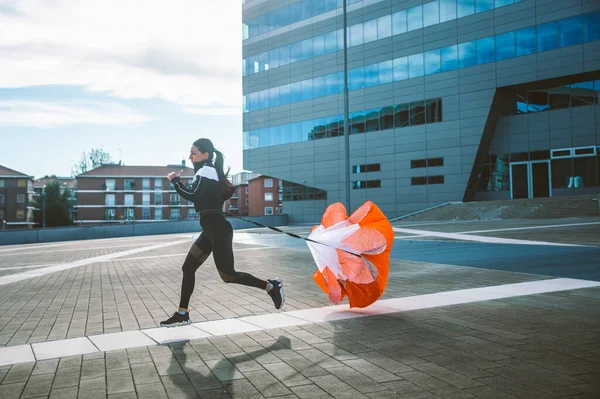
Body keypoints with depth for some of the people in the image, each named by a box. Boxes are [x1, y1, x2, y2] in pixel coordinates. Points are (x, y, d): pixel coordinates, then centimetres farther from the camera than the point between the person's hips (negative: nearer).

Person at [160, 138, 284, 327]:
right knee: (188, 268, 10)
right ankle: (182, 314, 16)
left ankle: (271, 286, 5)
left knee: (227, 275, -5)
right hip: (211, 229, 10)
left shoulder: (206, 170, -11)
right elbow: (226, 194, 21)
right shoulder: (212, 171, 16)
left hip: (217, 229, -10)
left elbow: (191, 195, -22)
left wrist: (175, 180, -9)